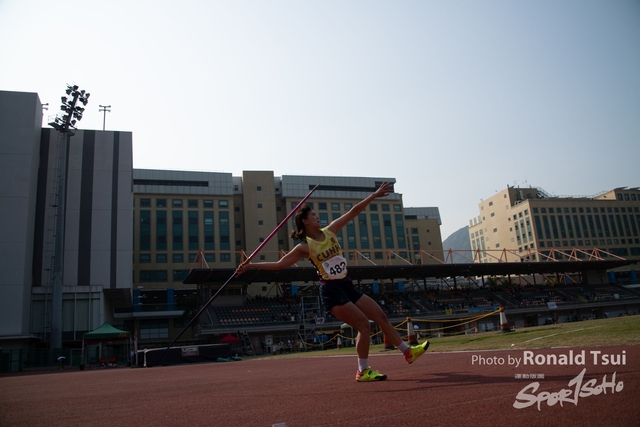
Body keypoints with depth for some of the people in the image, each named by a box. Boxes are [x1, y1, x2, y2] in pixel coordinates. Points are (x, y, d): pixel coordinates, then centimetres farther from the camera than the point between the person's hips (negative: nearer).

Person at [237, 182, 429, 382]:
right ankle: (362, 371, 6)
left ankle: (408, 351, 25)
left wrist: (374, 195, 0)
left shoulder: (329, 231, 5)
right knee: (364, 325, -10)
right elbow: (279, 264, -10)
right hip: (332, 291, -7)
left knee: (381, 316, 10)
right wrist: (251, 265, -18)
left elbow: (353, 212, 4)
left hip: (347, 286, 7)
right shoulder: (305, 246, -10)